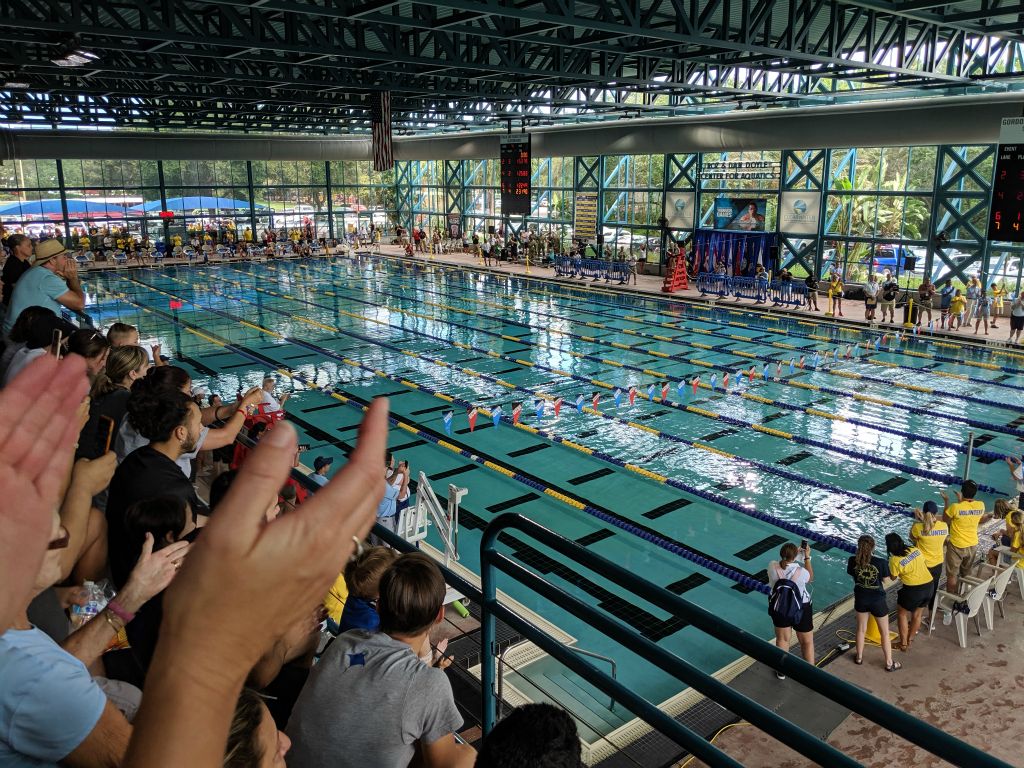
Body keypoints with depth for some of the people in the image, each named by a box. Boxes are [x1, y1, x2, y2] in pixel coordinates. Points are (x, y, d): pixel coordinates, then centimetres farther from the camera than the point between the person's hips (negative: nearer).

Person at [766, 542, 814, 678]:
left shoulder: (772, 566, -21)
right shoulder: (800, 572, -30)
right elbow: (810, 578, -5)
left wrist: (792, 555, 5)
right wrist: (807, 557, -3)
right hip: (801, 609, -3)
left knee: (782, 640, 23)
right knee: (807, 642, 20)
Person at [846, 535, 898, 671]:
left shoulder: (852, 561, -16)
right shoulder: (881, 563, -23)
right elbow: (884, 580, -8)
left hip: (861, 599, 3)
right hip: (877, 600, -3)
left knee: (861, 629, 25)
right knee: (885, 633, 18)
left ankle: (859, 657, 41)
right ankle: (889, 663, 32)